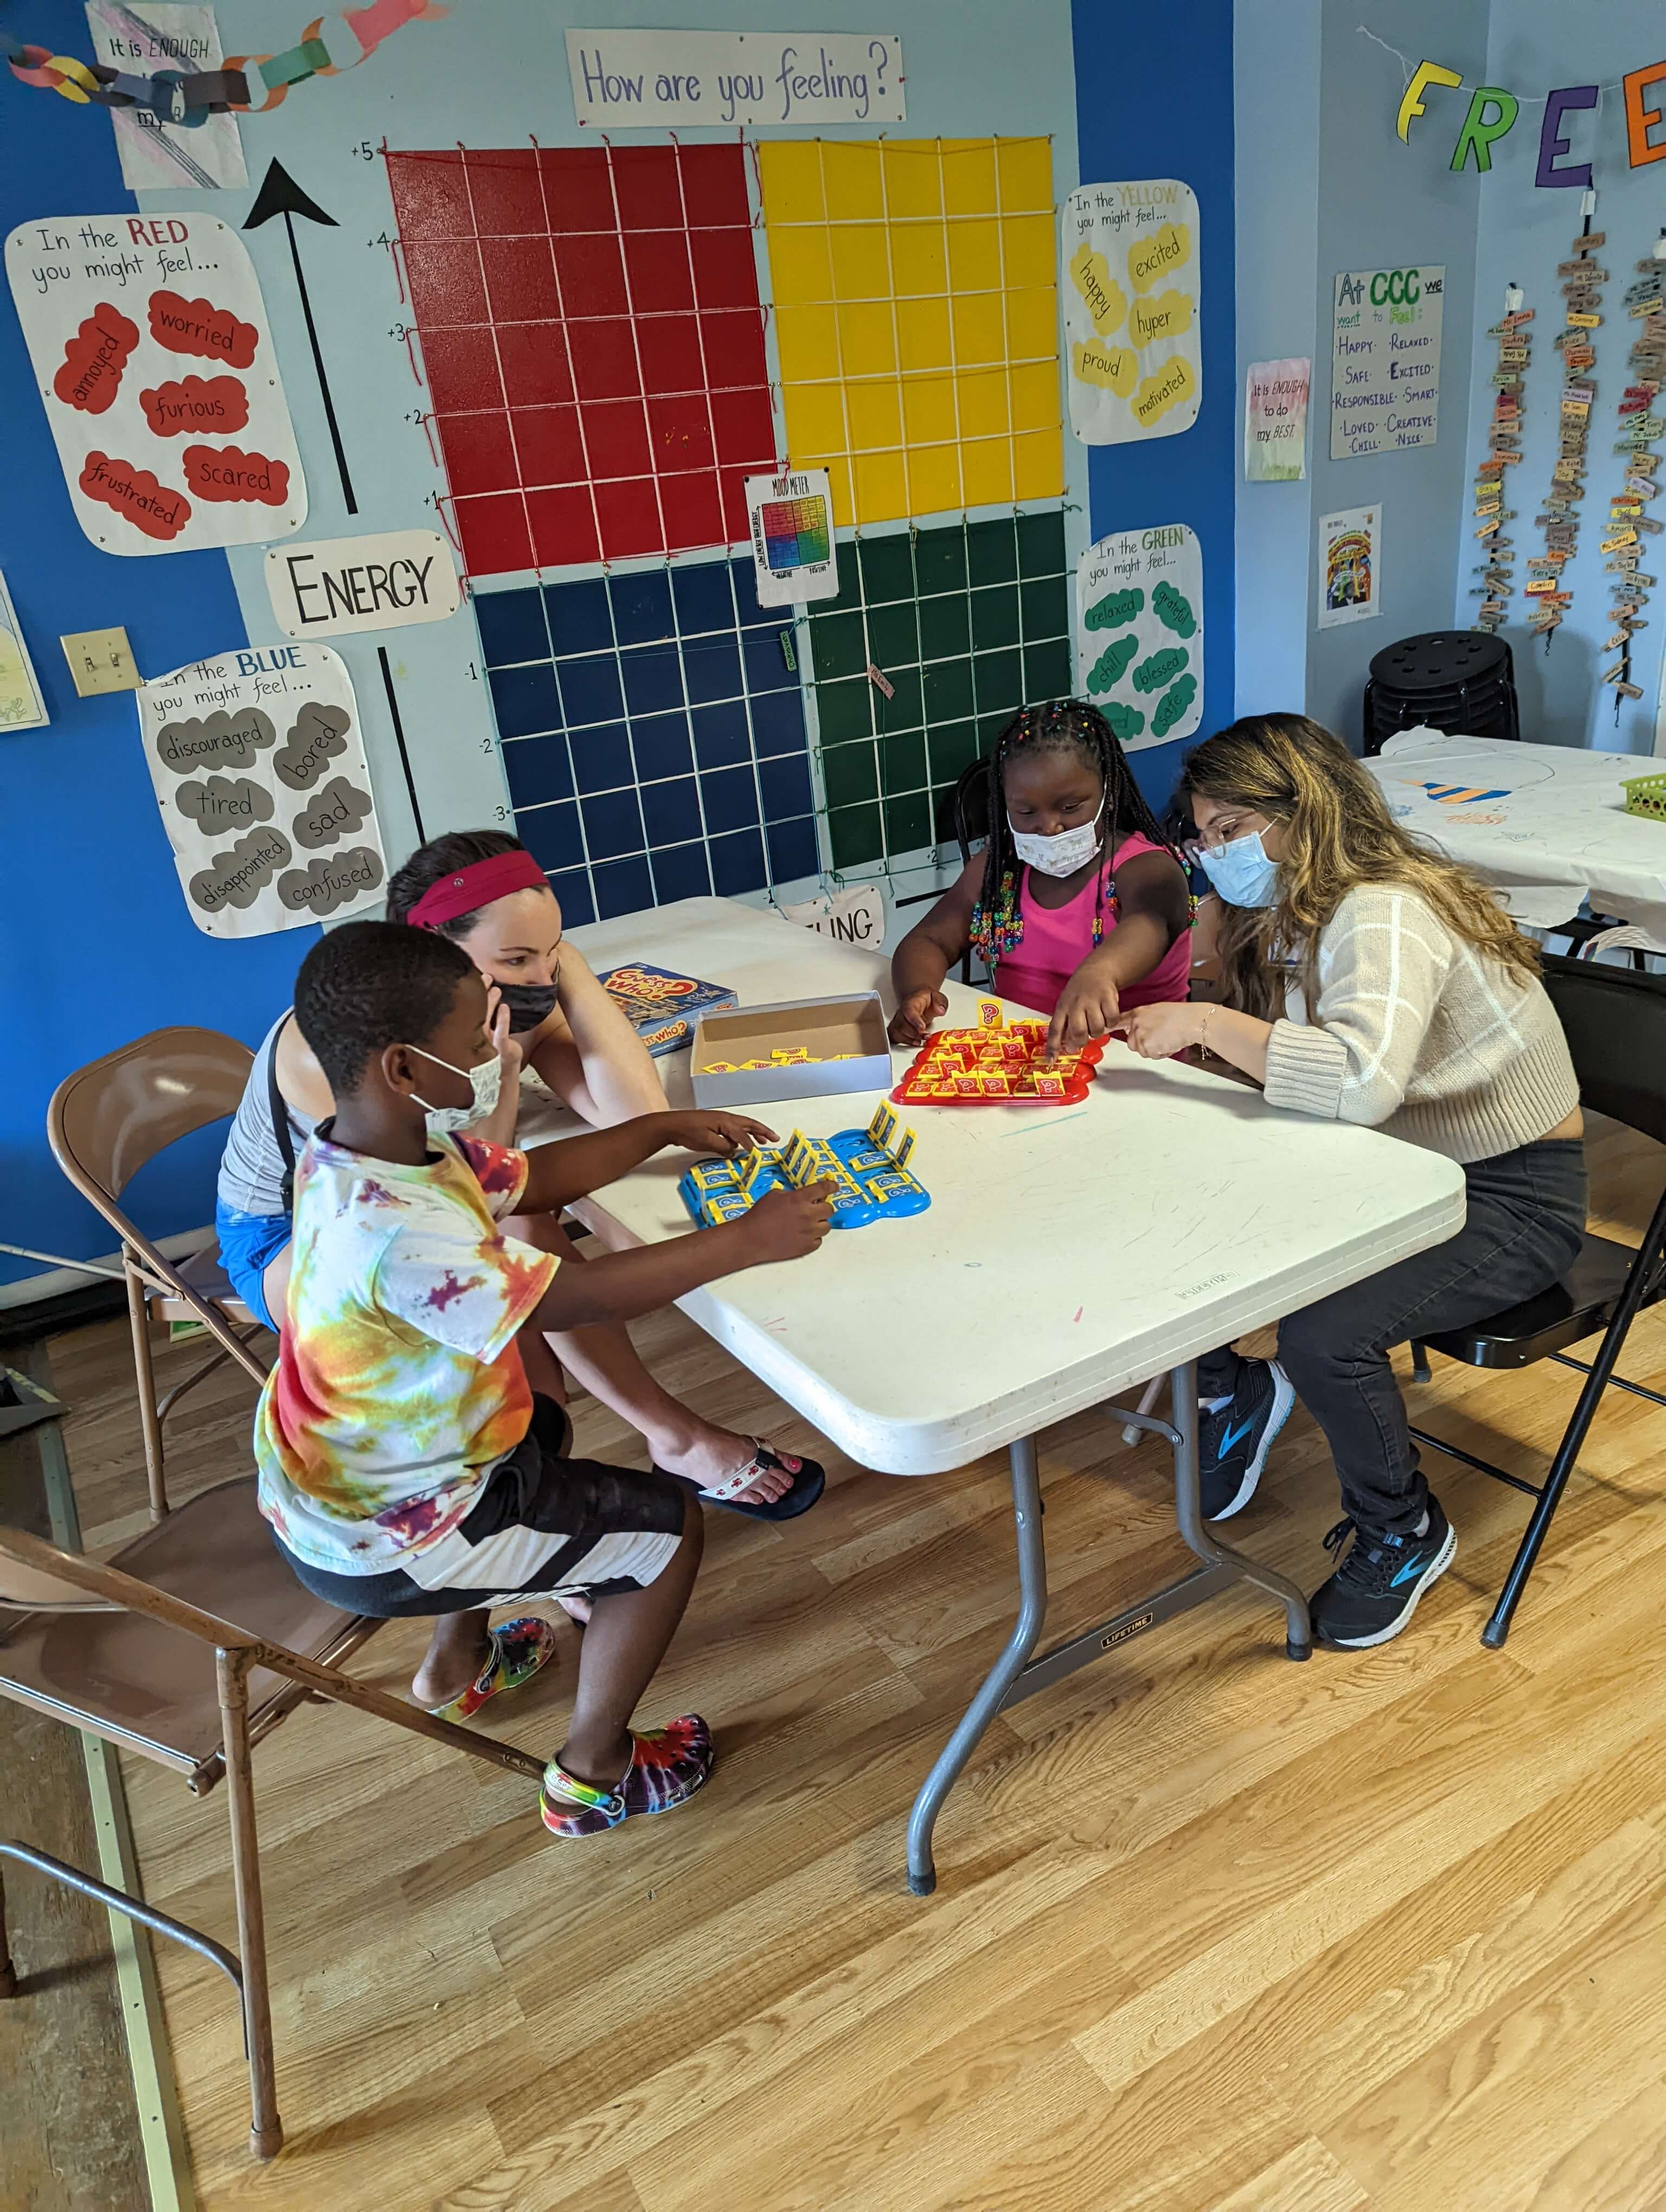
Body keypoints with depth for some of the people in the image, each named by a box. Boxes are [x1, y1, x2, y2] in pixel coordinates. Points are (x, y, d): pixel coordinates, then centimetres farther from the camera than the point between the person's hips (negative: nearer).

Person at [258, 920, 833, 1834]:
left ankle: (458, 1660, 45)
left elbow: (532, 1180, 5)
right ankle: (592, 1776, 20)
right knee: (668, 1525, 2)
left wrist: (666, 1128, 2)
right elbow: (573, 1298, -35)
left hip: (324, 1483, 9)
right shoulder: (400, 1233, -37)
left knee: (540, 1429, 33)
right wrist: (749, 1239, -27)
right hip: (382, 1544, -9)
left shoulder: (362, 1147, -7)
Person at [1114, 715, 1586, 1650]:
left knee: (1325, 1335, -30)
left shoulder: (1382, 915, -26)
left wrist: (1208, 1023, -38)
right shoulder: (1291, 916, 3)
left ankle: (1405, 1532, 1)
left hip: (1511, 1196, -8)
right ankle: (1234, 1391, 19)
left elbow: (1363, 1078, -44)